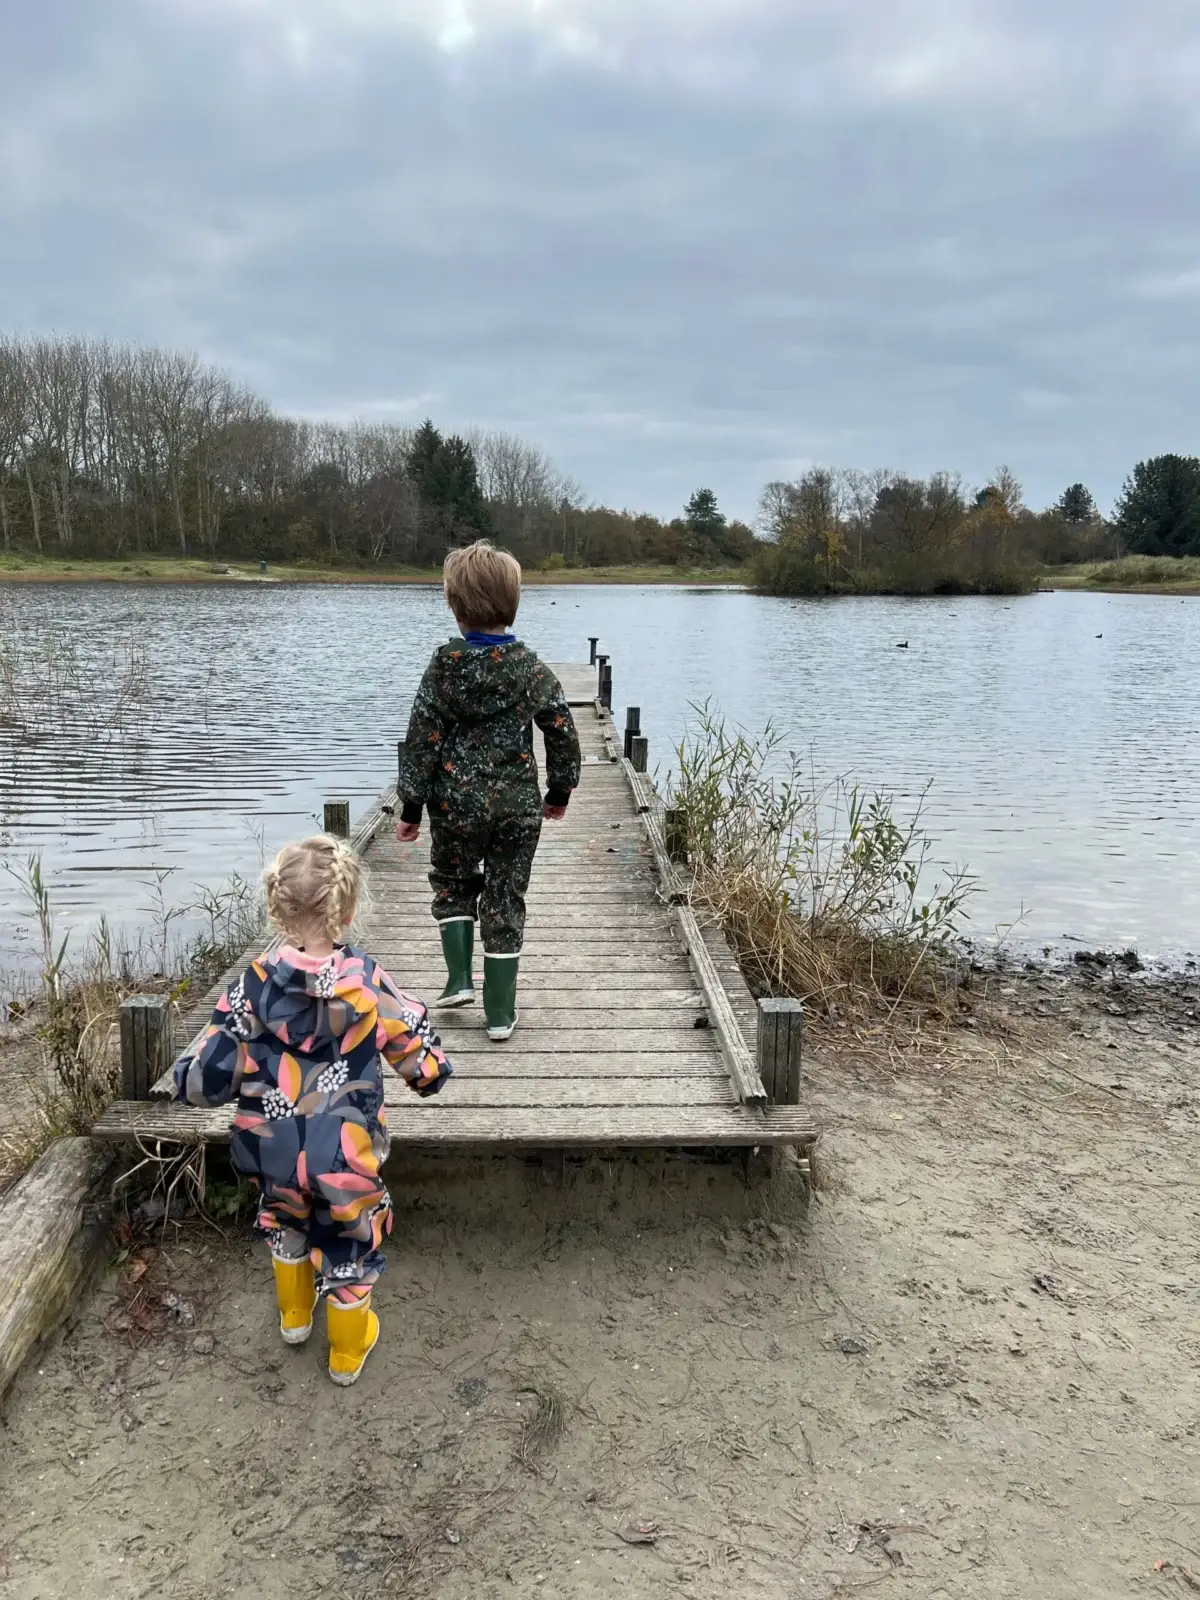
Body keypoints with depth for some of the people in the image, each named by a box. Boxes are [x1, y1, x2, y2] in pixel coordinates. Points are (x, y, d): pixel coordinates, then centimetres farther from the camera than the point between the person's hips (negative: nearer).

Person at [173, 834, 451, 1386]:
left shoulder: (254, 986, -18)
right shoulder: (370, 987, -19)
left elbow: (208, 1081, -14)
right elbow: (426, 1068, -11)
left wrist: (183, 1073, 9)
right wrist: (433, 1067, 12)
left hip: (271, 1155, 2)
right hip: (344, 1160, -2)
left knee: (286, 1223, 33)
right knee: (348, 1246, 23)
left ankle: (294, 1315, 57)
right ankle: (347, 1350, 45)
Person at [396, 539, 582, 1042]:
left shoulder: (443, 668, -8)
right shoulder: (532, 669, -4)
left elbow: (422, 743, -7)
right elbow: (563, 736, 0)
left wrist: (411, 807, 1)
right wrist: (559, 793, 14)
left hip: (456, 803, -1)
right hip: (516, 806, 1)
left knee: (452, 884, 24)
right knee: (505, 901, 9)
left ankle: (459, 979, 16)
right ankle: (499, 1013, 12)